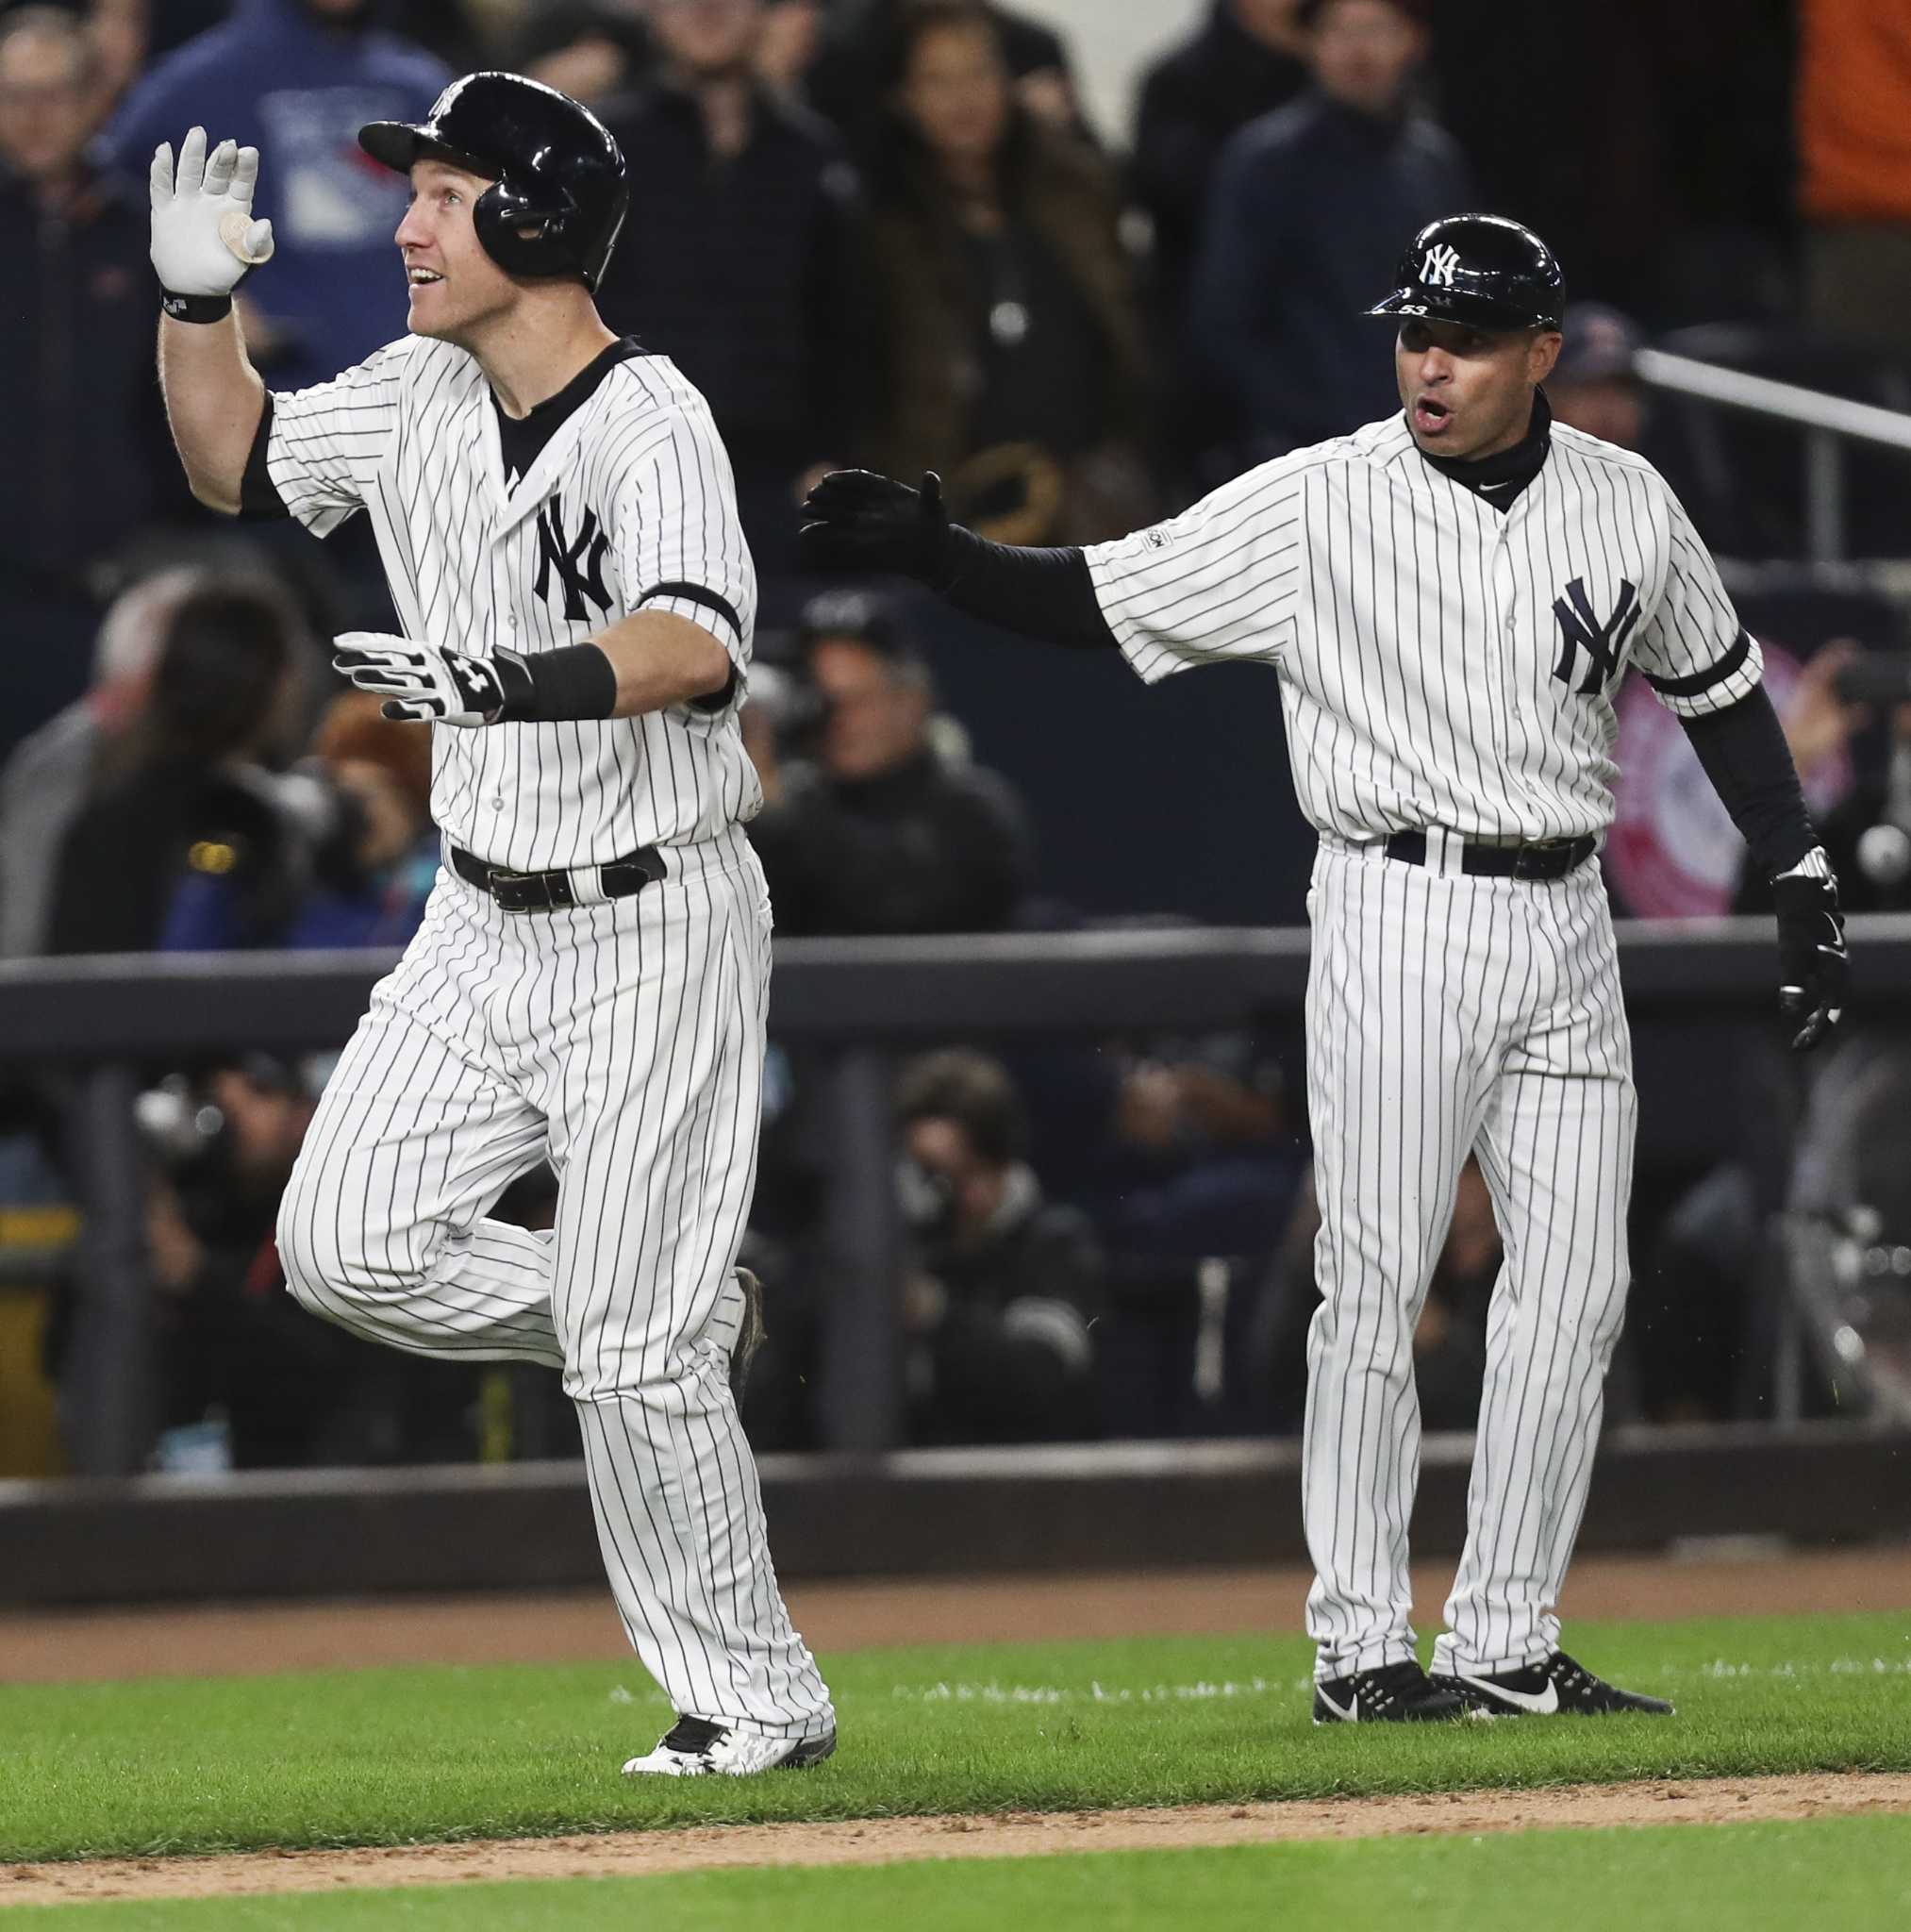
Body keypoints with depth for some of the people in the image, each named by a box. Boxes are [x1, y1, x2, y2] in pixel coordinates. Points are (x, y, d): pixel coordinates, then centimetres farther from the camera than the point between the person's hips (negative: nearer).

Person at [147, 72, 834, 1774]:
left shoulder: (650, 426, -20)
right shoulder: (417, 401, 4)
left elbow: (698, 644, -38)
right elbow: (236, 465, 20)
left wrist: (515, 681, -55)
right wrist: (196, 301, 3)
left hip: (656, 933, -8)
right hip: (483, 926, 8)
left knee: (629, 1354, -7)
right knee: (347, 1246, -3)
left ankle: (759, 1701, 7)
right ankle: (687, 1312, 18)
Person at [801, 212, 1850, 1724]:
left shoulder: (1628, 507, 5)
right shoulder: (1316, 505, -6)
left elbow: (1719, 686, 18)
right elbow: (1101, 600, -6)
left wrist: (1804, 880, 13)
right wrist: (932, 552, -21)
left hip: (1565, 920, 4)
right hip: (1401, 917, -4)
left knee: (1576, 1285, 2)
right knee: (1377, 1282, -6)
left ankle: (1508, 1644, 10)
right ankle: (1360, 1646, 0)